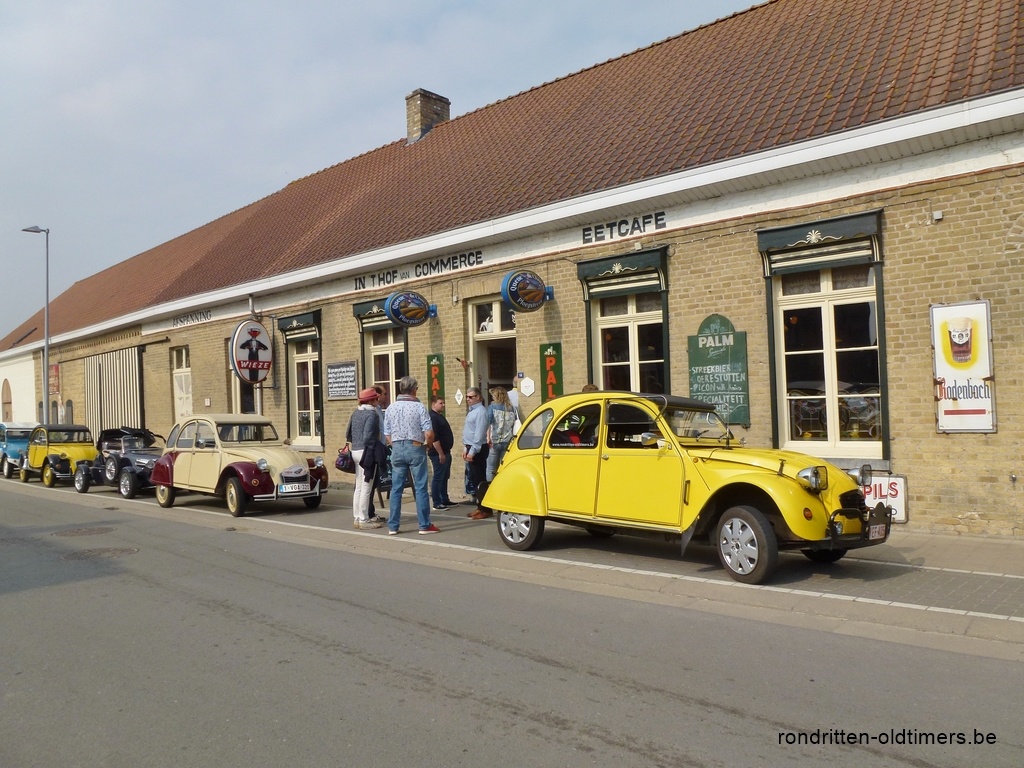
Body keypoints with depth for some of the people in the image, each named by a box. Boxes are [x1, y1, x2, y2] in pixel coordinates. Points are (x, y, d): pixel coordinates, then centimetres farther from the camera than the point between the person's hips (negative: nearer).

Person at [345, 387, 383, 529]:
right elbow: (368, 437, -20)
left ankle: (357, 518, 20)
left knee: (358, 487, 15)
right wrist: (374, 449, -9)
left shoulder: (355, 413, 12)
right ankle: (363, 520, -1)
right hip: (366, 452, -9)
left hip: (355, 451, 9)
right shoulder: (371, 414, -13)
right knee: (366, 488, -4)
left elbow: (348, 433, 13)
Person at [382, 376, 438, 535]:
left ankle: (392, 526, 12)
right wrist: (427, 445, 7)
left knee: (396, 488, 8)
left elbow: (387, 435, 7)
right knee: (420, 488, 2)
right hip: (415, 448, -4)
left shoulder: (391, 408, 5)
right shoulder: (419, 407, -7)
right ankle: (424, 525, 5)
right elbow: (429, 434, -12)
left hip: (397, 449, 4)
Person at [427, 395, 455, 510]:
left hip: (445, 452, 10)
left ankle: (445, 500, 24)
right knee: (438, 478, -5)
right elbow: (434, 438, -23)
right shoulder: (432, 417, -16)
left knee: (445, 477, 15)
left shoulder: (439, 416, 17)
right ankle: (437, 503, -1)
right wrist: (440, 453, -24)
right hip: (438, 453, -10)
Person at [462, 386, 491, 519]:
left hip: (477, 449, -10)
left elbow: (479, 433, -21)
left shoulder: (480, 412, -15)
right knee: (474, 479, 14)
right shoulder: (472, 411, 15)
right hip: (470, 448, 10)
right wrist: (465, 449, 18)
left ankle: (485, 509, -1)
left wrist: (472, 451, -22)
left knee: (480, 480, -6)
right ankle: (480, 507, 23)